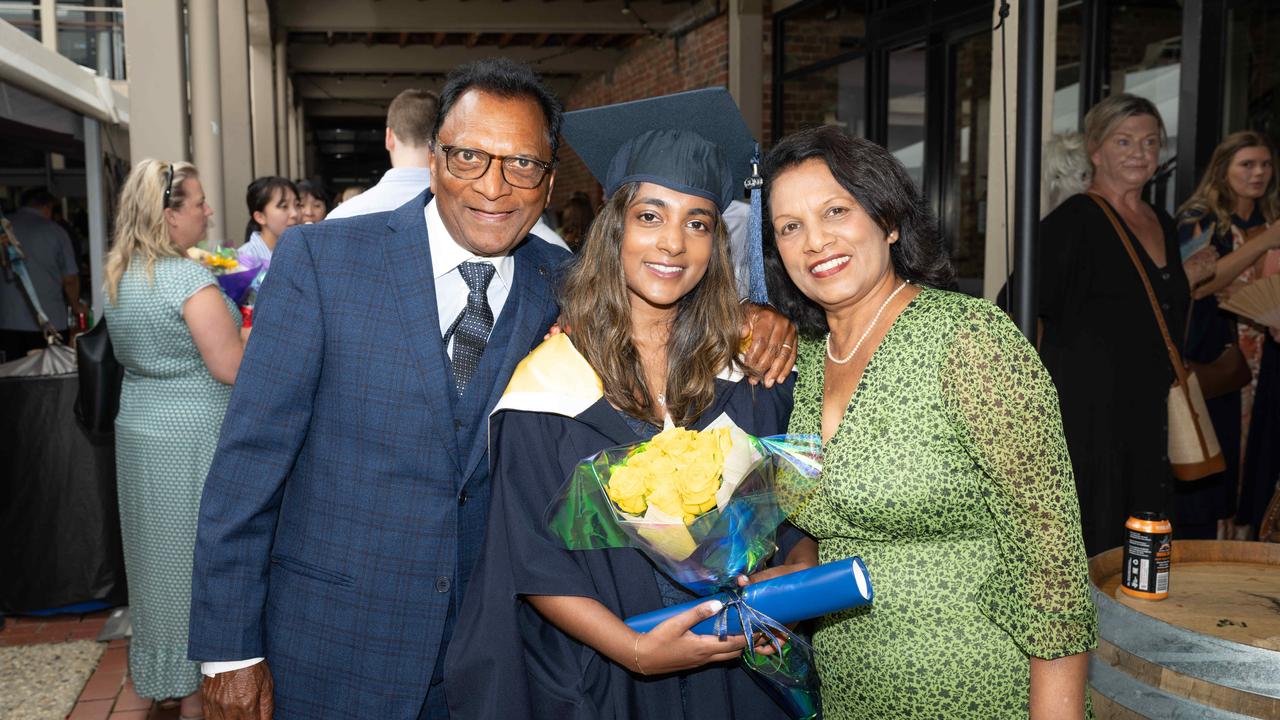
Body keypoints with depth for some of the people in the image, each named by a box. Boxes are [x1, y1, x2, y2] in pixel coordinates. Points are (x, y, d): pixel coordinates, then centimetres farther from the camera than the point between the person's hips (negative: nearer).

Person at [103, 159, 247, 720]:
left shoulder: (118, 277, 7)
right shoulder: (189, 278, -20)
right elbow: (232, 368, -21)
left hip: (139, 428, 8)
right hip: (192, 438, -8)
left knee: (160, 549, 18)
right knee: (196, 554, 3)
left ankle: (162, 674, 32)